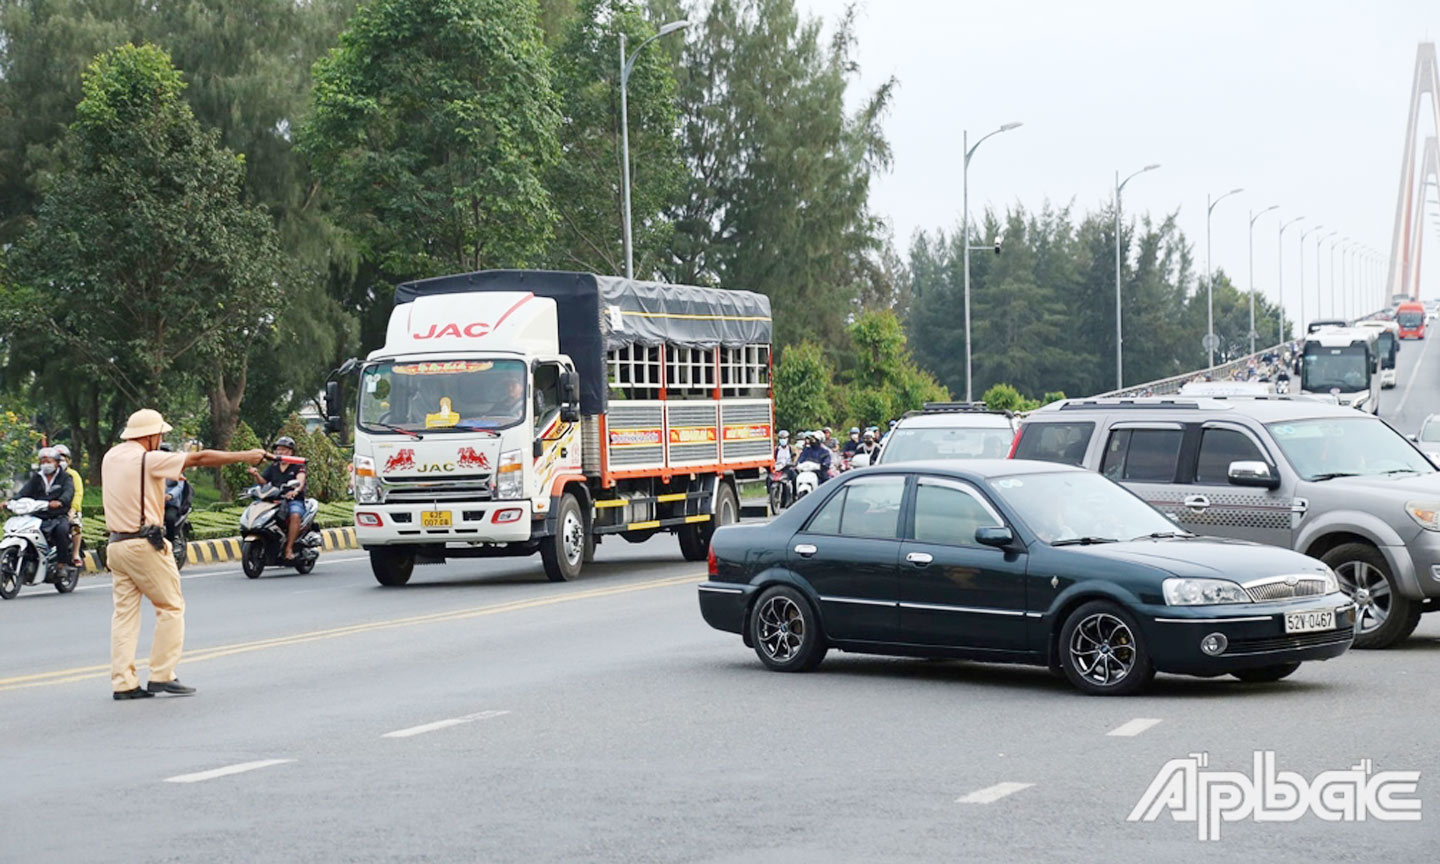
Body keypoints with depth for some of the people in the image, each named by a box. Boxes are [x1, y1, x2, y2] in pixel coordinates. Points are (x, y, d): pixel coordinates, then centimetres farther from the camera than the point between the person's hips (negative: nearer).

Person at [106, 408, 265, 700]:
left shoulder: (110, 457, 10)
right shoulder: (148, 460, -12)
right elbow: (200, 458, -9)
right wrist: (244, 456, -3)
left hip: (116, 543, 8)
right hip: (145, 544, -8)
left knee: (125, 611, 7)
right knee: (171, 607, 3)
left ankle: (122, 682, 2)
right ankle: (161, 675, 0)